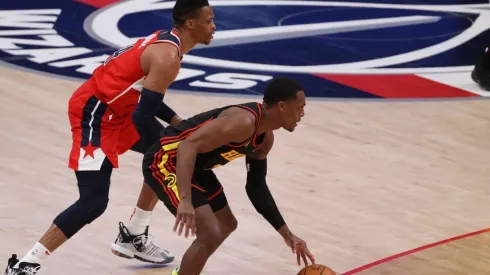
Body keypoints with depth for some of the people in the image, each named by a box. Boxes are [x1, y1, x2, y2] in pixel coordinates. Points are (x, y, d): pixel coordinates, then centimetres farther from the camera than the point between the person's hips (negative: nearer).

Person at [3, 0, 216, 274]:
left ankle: (132, 238, 27)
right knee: (94, 202, -16)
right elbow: (142, 117, -24)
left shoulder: (166, 41, 9)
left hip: (115, 108, 11)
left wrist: (175, 120, 9)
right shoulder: (168, 57, -21)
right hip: (94, 112, -11)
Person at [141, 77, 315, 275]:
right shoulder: (244, 122, -28)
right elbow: (188, 145, -37)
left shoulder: (265, 138, 4)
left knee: (227, 225, 24)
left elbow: (256, 187, 16)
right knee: (211, 234, -20)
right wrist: (185, 200, -46)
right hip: (165, 161, -11)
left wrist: (287, 234, 14)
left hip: (194, 166, 11)